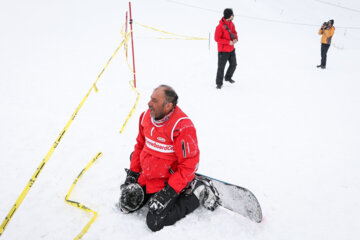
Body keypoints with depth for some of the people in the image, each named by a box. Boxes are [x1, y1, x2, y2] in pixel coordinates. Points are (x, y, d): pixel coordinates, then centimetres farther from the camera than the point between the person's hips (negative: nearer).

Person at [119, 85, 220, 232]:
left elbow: (189, 165, -23)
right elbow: (140, 145, 9)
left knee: (155, 223, -10)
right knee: (126, 205, 8)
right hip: (145, 178, 7)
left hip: (168, 181, -7)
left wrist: (169, 192, -24)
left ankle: (197, 193, 4)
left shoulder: (182, 127, -28)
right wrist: (132, 174, 7)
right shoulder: (146, 116, -6)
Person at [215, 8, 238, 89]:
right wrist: (228, 42, -21)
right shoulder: (220, 26, -21)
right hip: (223, 50, -7)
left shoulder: (231, 24, 2)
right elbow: (217, 38, -19)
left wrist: (235, 39, -6)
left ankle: (228, 77, 38)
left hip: (231, 49, 7)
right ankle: (219, 83, 14)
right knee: (221, 67, -1)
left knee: (233, 64, 15)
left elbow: (234, 32, 16)